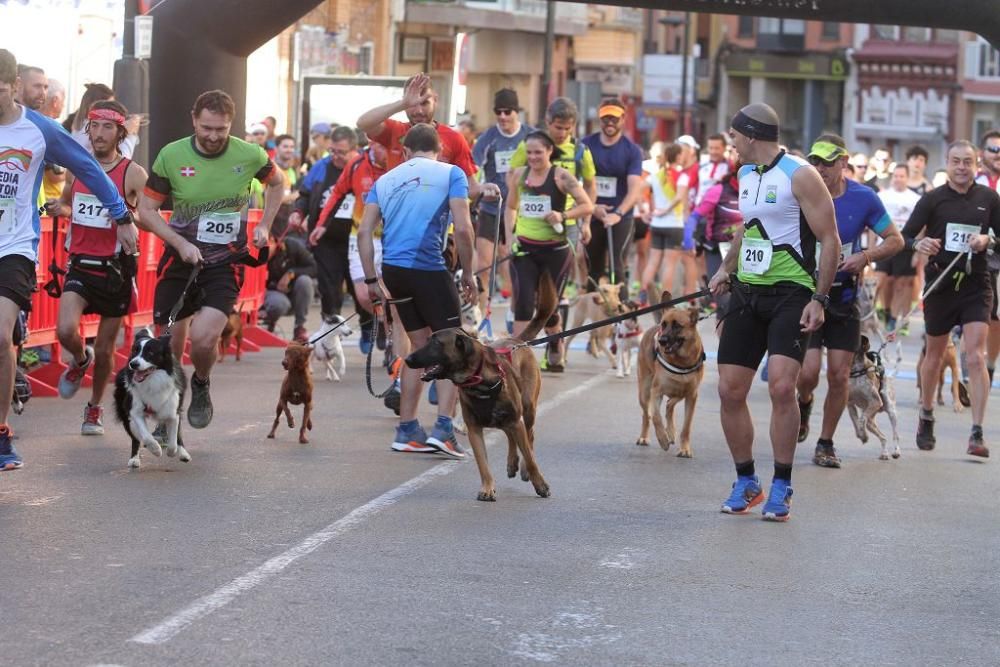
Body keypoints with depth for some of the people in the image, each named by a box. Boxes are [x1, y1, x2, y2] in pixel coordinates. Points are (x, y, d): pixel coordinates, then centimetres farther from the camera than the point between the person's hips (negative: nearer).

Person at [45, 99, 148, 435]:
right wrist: (59, 208, 3)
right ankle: (80, 360, 16)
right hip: (81, 265, 3)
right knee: (66, 331, -20)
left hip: (115, 269, -3)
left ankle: (95, 408, 30)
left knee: (105, 348, 6)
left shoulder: (133, 174, -6)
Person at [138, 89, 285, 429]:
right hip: (180, 260, 1)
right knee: (169, 346, 2)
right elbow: (147, 210, 0)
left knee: (203, 338, -20)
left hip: (225, 263, -1)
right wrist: (181, 244, -12)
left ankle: (201, 386, 13)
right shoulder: (171, 155, -7)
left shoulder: (250, 156, -6)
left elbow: (276, 183, 17)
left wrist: (264, 225, 7)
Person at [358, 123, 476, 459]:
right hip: (429, 269, -5)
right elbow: (462, 228, -8)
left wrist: (371, 280, 12)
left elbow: (364, 232, 8)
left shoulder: (385, 180, 15)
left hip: (393, 269, 5)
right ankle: (443, 428, -9)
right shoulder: (451, 174, 2)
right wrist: (468, 273, 2)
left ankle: (407, 431, 17)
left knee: (420, 345, 17)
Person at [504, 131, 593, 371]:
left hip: (555, 250, -2)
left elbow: (587, 206, -8)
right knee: (523, 303, -12)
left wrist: (563, 215, -23)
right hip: (524, 249, 3)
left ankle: (556, 347, 36)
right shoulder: (519, 175, 5)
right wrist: (510, 235, 6)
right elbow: (511, 207, 19)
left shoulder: (561, 176, -8)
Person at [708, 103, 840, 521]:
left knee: (781, 386, -20)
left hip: (790, 294, -7)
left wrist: (819, 299, -17)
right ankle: (745, 483, 16)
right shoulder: (746, 175, 13)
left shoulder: (799, 176, -11)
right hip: (746, 294, 7)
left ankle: (781, 488, -9)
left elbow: (830, 240, -11)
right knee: (730, 390, 1)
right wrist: (726, 269, 17)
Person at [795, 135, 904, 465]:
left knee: (839, 376, 0)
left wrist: (865, 257, -13)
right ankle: (804, 403, 25)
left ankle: (826, 443, 17)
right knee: (809, 372, -11)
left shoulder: (863, 198, -5)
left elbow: (895, 240, 4)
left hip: (844, 298, 1)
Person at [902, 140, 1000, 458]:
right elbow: (905, 235, -2)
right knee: (934, 355, 14)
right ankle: (926, 416, 37)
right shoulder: (932, 199, -1)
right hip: (940, 284, 0)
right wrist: (918, 244, -24)